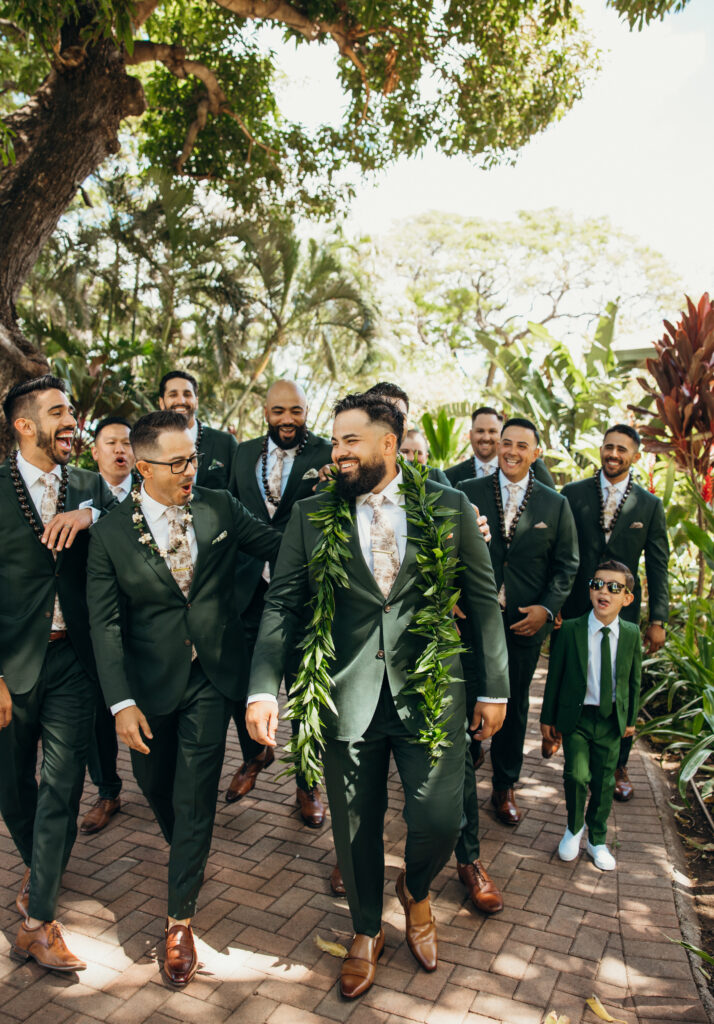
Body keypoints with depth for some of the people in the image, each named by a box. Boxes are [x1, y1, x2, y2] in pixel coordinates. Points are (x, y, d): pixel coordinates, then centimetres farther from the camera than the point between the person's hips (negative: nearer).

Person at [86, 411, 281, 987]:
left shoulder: (220, 509, -4)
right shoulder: (111, 534, -9)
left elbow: (280, 546, 0)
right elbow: (105, 625, -9)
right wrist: (122, 702, -14)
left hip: (211, 678, 0)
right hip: (152, 682, 1)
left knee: (195, 795, 4)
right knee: (155, 783, 20)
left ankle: (180, 916, 23)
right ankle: (189, 854, 53)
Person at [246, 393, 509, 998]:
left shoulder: (449, 507, 0)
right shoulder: (311, 516, 1)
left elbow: (484, 601, 4)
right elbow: (282, 605, 1)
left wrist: (495, 687, 3)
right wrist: (264, 688, -10)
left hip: (431, 693, 0)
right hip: (347, 694, 1)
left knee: (439, 820, 0)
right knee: (355, 827, 13)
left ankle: (416, 892, 39)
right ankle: (367, 933, 44)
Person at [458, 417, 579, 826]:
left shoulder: (556, 504, 2)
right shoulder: (467, 493, -1)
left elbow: (567, 564, 5)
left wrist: (547, 608, -8)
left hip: (526, 623, 2)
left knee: (514, 705, 15)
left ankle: (505, 787, 35)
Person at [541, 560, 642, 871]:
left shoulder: (631, 634, -3)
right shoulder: (570, 630, -10)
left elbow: (634, 680, 8)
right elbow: (555, 675, -4)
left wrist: (630, 719, 12)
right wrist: (548, 717, -1)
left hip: (612, 720, 2)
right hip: (576, 717, -2)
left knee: (604, 782, 9)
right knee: (577, 775, -11)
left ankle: (597, 840, 33)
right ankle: (574, 828, 19)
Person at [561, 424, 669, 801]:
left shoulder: (650, 505, 3)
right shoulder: (572, 494, 1)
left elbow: (657, 566, 4)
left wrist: (658, 619, 0)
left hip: (623, 612, 0)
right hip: (576, 609, 0)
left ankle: (618, 767, 25)